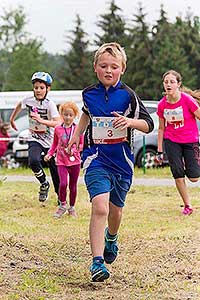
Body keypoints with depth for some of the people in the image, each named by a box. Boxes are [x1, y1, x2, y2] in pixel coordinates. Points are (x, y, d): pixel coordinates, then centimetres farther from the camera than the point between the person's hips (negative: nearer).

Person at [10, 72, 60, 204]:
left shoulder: (50, 104, -15)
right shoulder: (29, 100, -4)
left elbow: (58, 123, -27)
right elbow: (19, 105, 21)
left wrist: (41, 120, -39)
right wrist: (12, 119, 31)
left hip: (50, 141, -2)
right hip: (34, 140, 2)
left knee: (55, 171, 3)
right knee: (33, 161, -29)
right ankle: (44, 184, -3)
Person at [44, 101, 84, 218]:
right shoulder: (58, 129, 2)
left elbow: (82, 145, 2)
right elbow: (55, 144, 15)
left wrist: (73, 150, -15)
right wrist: (49, 154, 2)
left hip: (75, 161, 0)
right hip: (61, 162, 0)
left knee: (73, 186, 9)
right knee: (63, 183, -17)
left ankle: (72, 207, 26)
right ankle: (62, 205, 2)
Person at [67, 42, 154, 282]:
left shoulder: (127, 95, -6)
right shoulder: (89, 94, 2)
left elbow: (148, 124, -3)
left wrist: (130, 121, -21)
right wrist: (76, 134, 20)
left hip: (121, 160, 1)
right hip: (96, 158, -1)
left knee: (115, 209, 17)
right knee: (100, 206, -21)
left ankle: (111, 237, 52)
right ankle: (97, 261, -24)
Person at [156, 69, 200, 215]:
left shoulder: (187, 100, -16)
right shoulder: (162, 105, -4)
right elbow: (161, 128, 7)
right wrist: (160, 151, 7)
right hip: (171, 142, 2)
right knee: (178, 174, -6)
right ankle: (187, 205, 10)